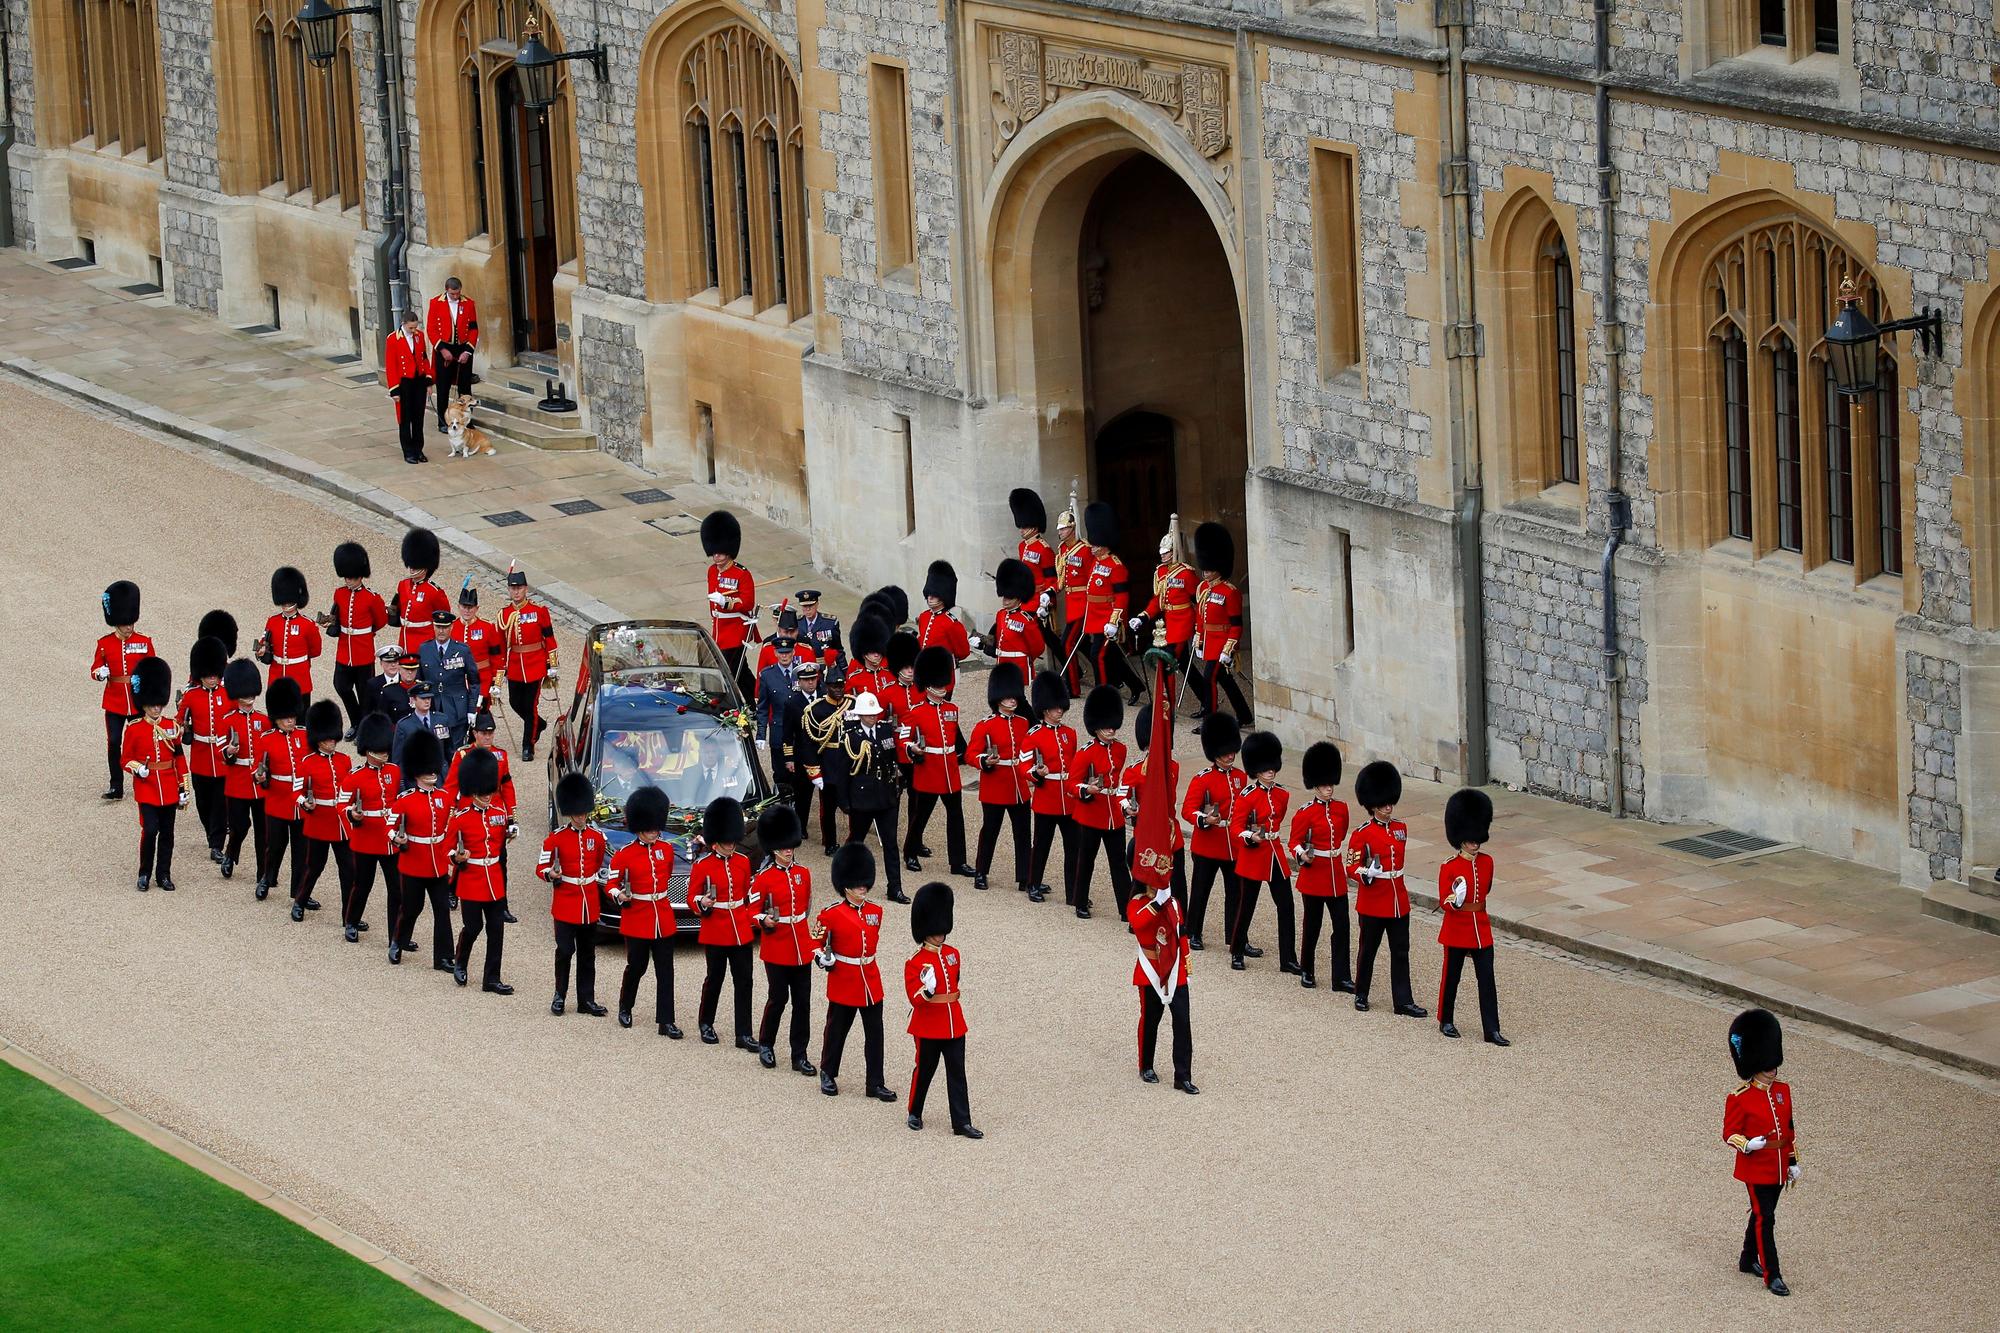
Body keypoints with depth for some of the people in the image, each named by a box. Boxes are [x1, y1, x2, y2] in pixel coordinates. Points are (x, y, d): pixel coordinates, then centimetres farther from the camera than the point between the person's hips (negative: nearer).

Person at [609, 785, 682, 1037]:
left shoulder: (667, 849, 4)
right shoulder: (625, 855, -7)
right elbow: (613, 884, -3)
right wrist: (620, 896, -23)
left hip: (663, 919, 3)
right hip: (637, 919, -3)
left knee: (665, 971, 1)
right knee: (636, 967, 8)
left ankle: (666, 1021, 3)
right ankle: (625, 1008, 32)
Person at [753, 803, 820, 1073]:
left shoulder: (803, 874, 6)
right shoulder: (764, 879, -8)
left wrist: (813, 930, 19)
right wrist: (765, 922, -22)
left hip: (801, 947, 4)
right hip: (777, 947, -4)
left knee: (802, 1002, 4)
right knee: (778, 999, 1)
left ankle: (799, 1055, 10)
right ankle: (765, 1046, 22)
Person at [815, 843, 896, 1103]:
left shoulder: (875, 912, 5)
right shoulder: (832, 915, -10)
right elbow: (818, 942, -2)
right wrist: (822, 958, -17)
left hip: (871, 982, 4)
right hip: (843, 983, -4)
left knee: (874, 1033, 4)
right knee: (837, 1030, 9)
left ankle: (876, 1083, 10)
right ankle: (828, 1076, 26)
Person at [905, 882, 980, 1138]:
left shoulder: (953, 954, 5)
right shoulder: (915, 962, -13)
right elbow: (915, 999, -19)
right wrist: (927, 990, -38)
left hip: (954, 1025, 5)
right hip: (928, 1027, -5)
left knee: (957, 1074, 3)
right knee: (924, 1070, 10)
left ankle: (961, 1123, 4)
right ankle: (915, 1114, 30)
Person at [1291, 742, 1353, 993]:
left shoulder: (1341, 809, 5)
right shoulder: (1306, 813, -9)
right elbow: (1294, 842, -8)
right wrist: (1302, 856, -27)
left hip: (1336, 875, 4)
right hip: (1314, 875, -4)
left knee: (1342, 926, -1)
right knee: (1313, 925, 6)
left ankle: (1342, 979, 0)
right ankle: (1307, 971, 23)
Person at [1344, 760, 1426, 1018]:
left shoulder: (1400, 828, 7)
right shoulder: (1362, 834, -10)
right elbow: (1352, 866, -10)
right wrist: (1365, 873, -27)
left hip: (1398, 900, 5)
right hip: (1372, 902, -5)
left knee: (1400, 951, 4)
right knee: (1368, 949, 8)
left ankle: (1403, 1002, 6)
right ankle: (1361, 995, 25)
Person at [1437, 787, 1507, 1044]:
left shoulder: (1487, 863, 2)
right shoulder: (1449, 868, -12)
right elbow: (1443, 903, -14)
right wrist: (1455, 900, -33)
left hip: (1481, 930, 4)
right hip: (1456, 931, -4)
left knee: (1487, 980, 1)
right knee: (1451, 976, 11)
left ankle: (1492, 1030, 2)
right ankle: (1445, 1021, 27)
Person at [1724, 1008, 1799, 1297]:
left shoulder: (1783, 1091, 3)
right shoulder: (1739, 1098, -16)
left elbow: (1789, 1130, 11)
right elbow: (1729, 1133, -11)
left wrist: (1793, 1163, 12)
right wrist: (1748, 1145, -31)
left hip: (1778, 1169, 6)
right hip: (1756, 1169, -6)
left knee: (1762, 1214, 19)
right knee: (1765, 1219, -6)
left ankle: (1748, 1260, 37)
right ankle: (1772, 1276, -2)